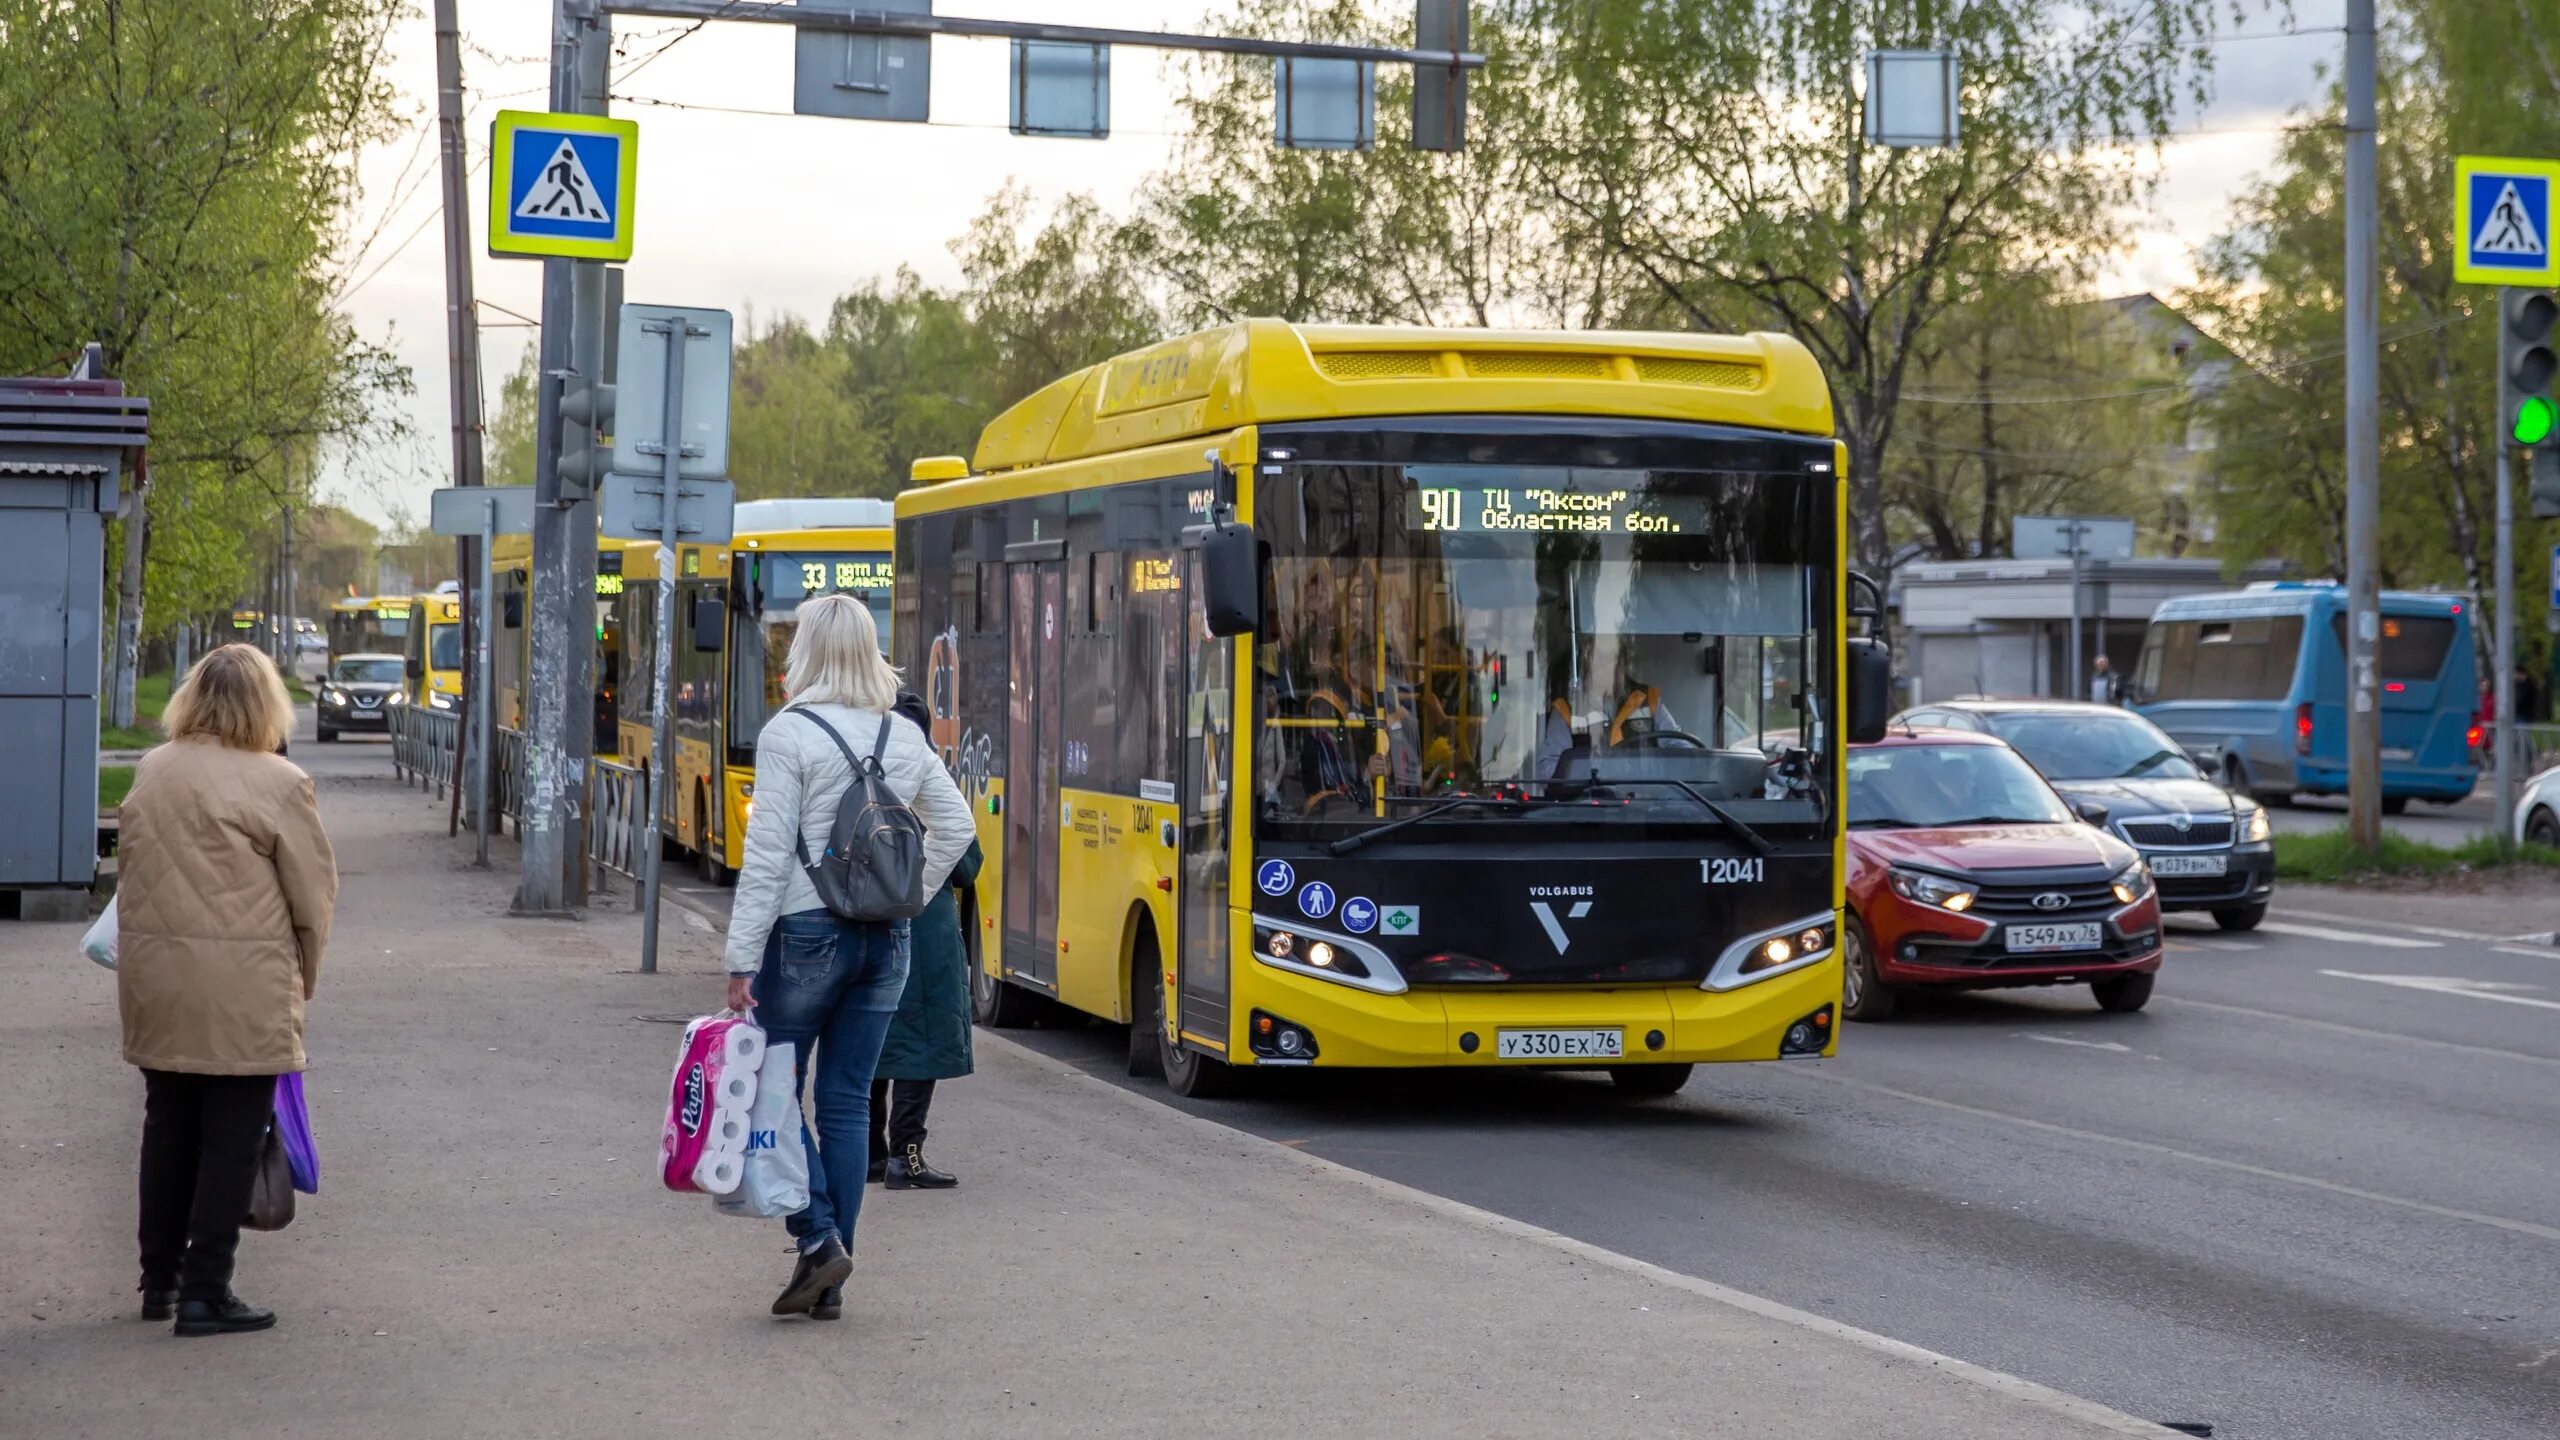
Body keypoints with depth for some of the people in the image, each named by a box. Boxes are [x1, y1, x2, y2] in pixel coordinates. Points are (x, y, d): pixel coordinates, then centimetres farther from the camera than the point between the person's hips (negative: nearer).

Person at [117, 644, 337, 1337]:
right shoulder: (276, 784, -11)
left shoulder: (152, 771, 6)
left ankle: (159, 1280, 25)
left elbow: (135, 869, 11)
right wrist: (301, 978, 9)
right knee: (231, 1138, 2)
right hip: (242, 988, -6)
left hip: (154, 981, 6)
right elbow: (314, 892, -5)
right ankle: (205, 1293, 4)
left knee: (168, 1127, 16)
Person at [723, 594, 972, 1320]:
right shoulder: (905, 737, 7)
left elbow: (768, 855, -13)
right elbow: (956, 827, 12)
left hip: (808, 934, -5)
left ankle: (818, 1238, -8)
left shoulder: (789, 734, -10)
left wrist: (742, 959, -11)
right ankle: (829, 1283, 10)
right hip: (885, 939, 5)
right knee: (848, 1102, 9)